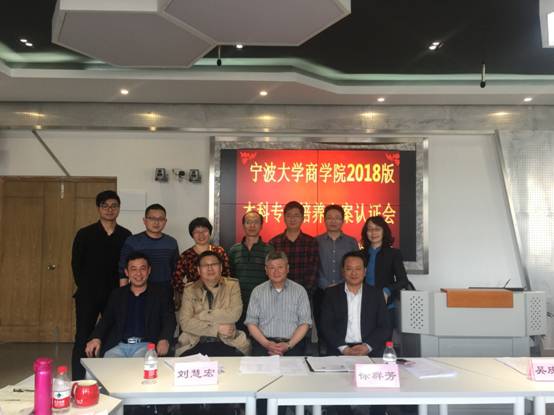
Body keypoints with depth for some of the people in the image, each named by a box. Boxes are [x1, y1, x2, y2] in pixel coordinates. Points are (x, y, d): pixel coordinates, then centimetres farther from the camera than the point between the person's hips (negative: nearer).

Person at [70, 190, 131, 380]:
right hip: (88, 295, -1)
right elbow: (76, 264, 3)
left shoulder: (125, 235, 5)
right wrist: (85, 288, 0)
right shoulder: (85, 234, 1)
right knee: (83, 339, 2)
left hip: (116, 295, 1)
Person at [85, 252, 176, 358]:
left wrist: (164, 340, -18)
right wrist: (96, 338, -9)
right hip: (118, 346, 2)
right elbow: (105, 320, 13)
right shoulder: (117, 295, 20)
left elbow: (170, 321, 3)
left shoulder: (160, 293, 13)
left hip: (146, 346, -2)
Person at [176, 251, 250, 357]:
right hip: (194, 345, 1)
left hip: (227, 343, -1)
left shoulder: (232, 285, 7)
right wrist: (217, 329, -9)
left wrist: (201, 315, -7)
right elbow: (185, 322, -3)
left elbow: (234, 314, -9)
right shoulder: (189, 289, 8)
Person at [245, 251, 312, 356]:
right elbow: (251, 322, 6)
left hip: (293, 342, 0)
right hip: (264, 342, 0)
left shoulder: (299, 290, 8)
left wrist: (289, 345, -11)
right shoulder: (258, 291, 11)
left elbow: (304, 323, 4)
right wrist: (266, 343, -10)